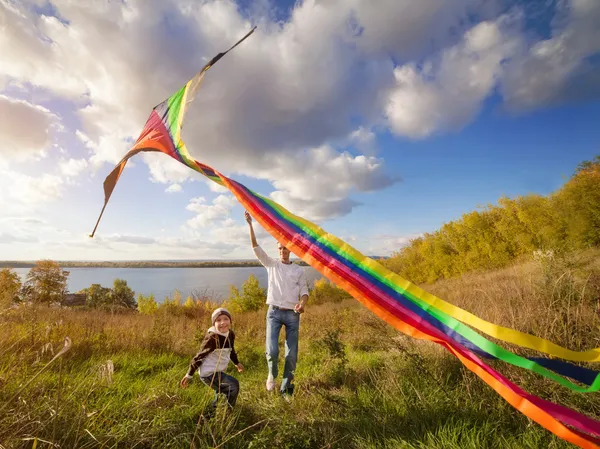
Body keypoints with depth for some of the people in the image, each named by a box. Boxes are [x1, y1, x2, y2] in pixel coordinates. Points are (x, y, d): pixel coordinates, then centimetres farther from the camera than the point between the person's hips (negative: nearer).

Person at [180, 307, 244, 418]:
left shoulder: (230, 334, -4)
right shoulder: (212, 338, -26)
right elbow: (199, 356, -17)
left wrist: (237, 363, 28)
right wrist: (189, 375, -11)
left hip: (218, 371, 9)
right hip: (209, 373, -9)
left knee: (228, 391, 27)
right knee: (234, 385, -17)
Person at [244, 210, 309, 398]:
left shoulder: (299, 270, 9)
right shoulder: (271, 264, 6)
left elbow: (304, 290, 5)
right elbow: (256, 248, -3)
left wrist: (302, 303, -18)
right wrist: (250, 224, -11)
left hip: (292, 314, 1)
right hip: (274, 312, -1)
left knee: (292, 354, 5)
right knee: (272, 350, -12)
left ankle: (286, 388, 24)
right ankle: (272, 374, 22)